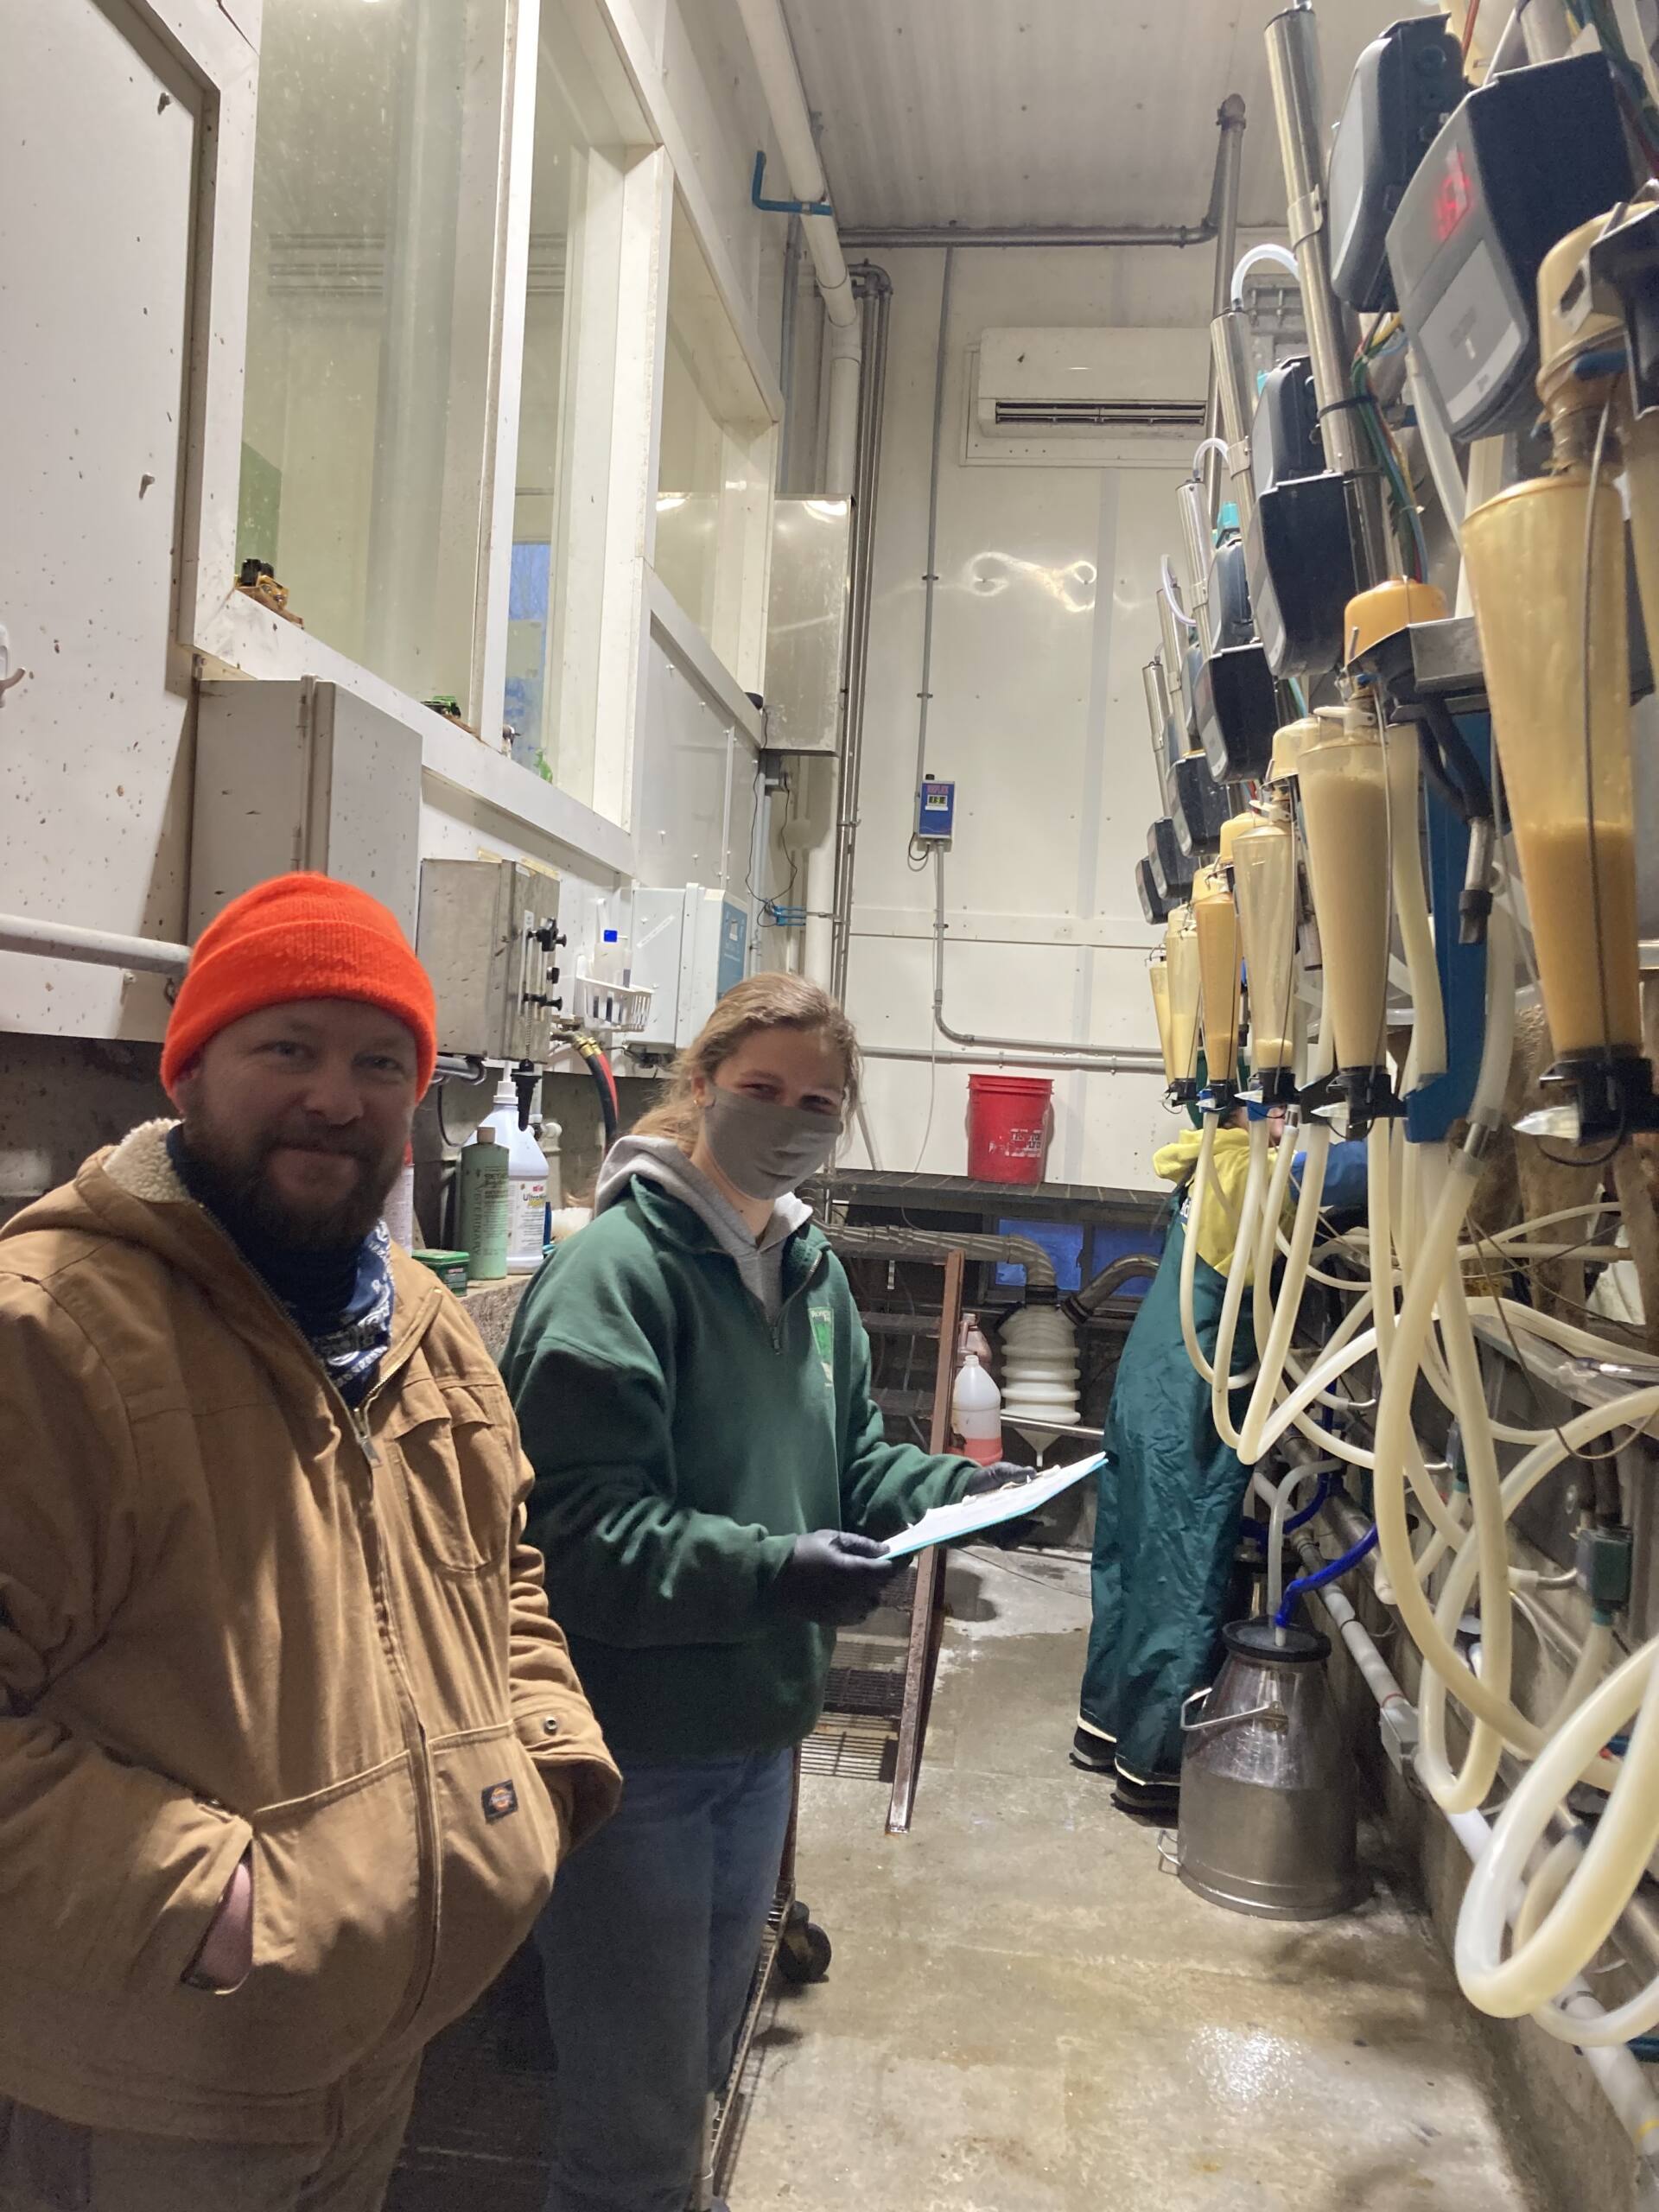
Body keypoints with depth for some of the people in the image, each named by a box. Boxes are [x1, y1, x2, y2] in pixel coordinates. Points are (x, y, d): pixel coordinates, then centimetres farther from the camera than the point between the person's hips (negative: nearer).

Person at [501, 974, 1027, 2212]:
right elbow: (576, 1524, -26)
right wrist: (767, 1572, -34)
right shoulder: (618, 1265, -20)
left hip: (760, 1729, 8)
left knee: (701, 2061, 27)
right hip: (633, 1744, -8)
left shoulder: (815, 1275, 6)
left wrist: (957, 1492, -3)